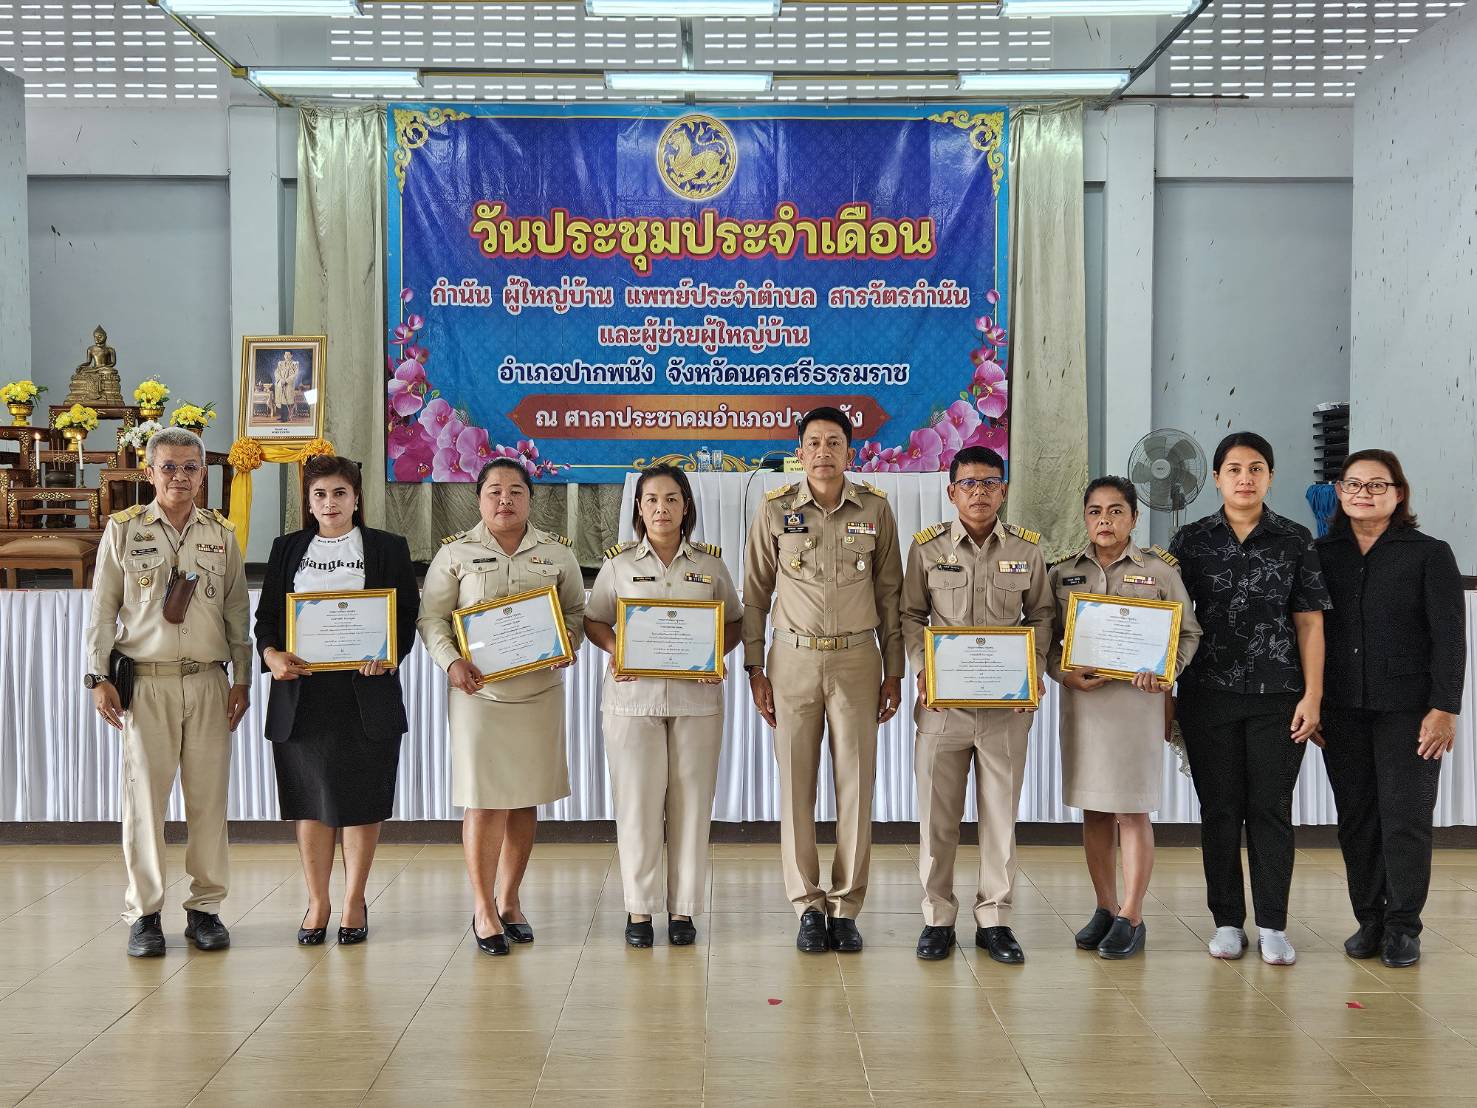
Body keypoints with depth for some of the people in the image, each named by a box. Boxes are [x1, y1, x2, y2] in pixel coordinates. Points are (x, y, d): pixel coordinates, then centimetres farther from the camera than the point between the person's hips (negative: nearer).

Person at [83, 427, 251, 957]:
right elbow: (103, 609, 3)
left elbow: (237, 611, 10)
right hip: (146, 681, -2)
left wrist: (243, 679, 6)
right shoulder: (123, 531, 4)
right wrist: (99, 677, -3)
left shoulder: (221, 534, 9)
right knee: (144, 798, -1)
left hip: (208, 681, 2)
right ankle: (144, 913, 9)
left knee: (209, 797, 3)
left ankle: (205, 908, 14)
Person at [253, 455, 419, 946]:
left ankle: (354, 902, 15)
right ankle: (317, 903, 17)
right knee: (311, 801, 6)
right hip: (301, 692, 2)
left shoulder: (388, 548, 7)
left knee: (361, 800, 2)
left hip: (366, 691, -2)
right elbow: (266, 614, 10)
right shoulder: (287, 549, 13)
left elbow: (408, 615, 3)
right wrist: (271, 654, -11)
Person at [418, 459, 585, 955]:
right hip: (479, 691, -2)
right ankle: (483, 909, 8)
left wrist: (568, 645, -5)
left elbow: (576, 610, 15)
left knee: (525, 800, 8)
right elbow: (431, 616, 2)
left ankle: (509, 901, 22)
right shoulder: (456, 552, 3)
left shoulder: (557, 552, 9)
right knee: (483, 801, -4)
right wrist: (451, 662, -14)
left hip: (539, 691, 3)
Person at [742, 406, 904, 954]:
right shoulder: (775, 510, 1)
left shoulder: (875, 508, 2)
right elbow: (754, 594, 6)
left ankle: (846, 908, 10)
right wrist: (754, 669, 1)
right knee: (796, 785, 2)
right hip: (793, 658, 0)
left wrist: (894, 672, 6)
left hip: (857, 660, 0)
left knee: (856, 784, 1)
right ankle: (809, 906, 12)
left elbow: (889, 595, 7)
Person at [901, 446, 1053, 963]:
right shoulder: (927, 546, 1)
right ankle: (937, 918, 16)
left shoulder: (1027, 547, 3)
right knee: (937, 813, 5)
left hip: (1006, 702, 1)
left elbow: (1040, 614, 12)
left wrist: (1036, 668, -3)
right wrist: (922, 668, -8)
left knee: (1001, 811, 6)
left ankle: (994, 919, 16)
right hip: (942, 699, -1)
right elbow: (912, 615, 7)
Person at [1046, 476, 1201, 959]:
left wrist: (1166, 672, -14)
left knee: (1132, 810, -2)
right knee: (1093, 809, 9)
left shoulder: (1159, 569, 2)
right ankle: (1105, 909, 20)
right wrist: (1064, 674, -9)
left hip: (1137, 698, -3)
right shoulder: (1064, 572, 9)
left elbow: (1188, 632, 4)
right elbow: (1047, 638, 10)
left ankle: (1131, 918, 5)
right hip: (1081, 697, 3)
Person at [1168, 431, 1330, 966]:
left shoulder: (1295, 541, 3)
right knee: (1220, 810, 5)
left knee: (1271, 809, 2)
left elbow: (1309, 623, 3)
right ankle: (1227, 922, 14)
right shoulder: (1192, 540, 4)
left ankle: (1273, 926, 10)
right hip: (1208, 696, 1)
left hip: (1277, 697, -1)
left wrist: (1312, 695, -3)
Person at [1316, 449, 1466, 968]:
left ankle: (1402, 927, 8)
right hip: (1341, 710, 3)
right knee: (1355, 819, 6)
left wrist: (1444, 709, -11)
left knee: (1405, 818, -2)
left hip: (1407, 710, -3)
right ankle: (1369, 920, 16)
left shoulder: (1429, 555, 0)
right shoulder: (1321, 554, 9)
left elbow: (1449, 637, -4)